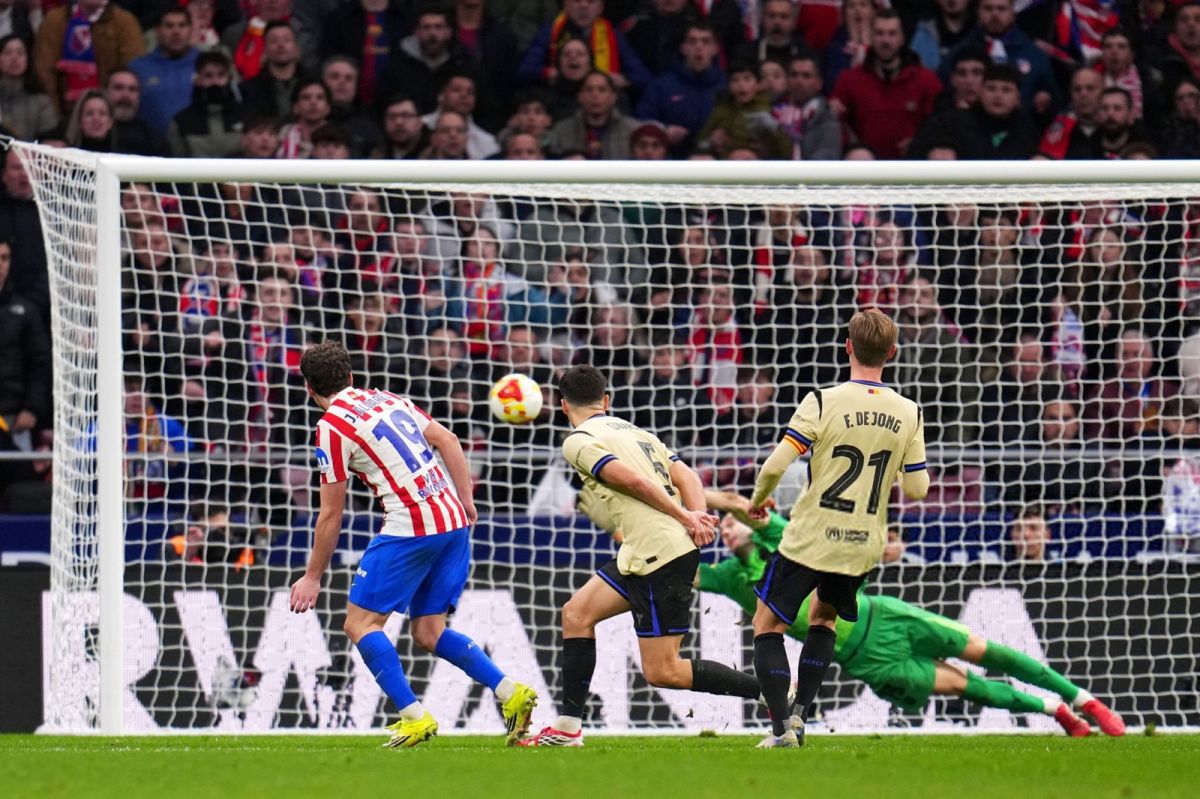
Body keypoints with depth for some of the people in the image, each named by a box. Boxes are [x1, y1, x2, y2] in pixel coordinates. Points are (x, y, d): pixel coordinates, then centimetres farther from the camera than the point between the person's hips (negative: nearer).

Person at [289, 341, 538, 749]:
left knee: (361, 623, 2)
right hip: (453, 520, 8)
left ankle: (414, 717, -9)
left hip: (411, 527, -8)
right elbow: (447, 440, 12)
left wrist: (313, 577, 6)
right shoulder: (388, 399, 17)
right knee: (428, 632, 15)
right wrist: (465, 501, 14)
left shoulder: (331, 427, -5)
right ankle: (511, 693, 1)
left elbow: (331, 516, -2)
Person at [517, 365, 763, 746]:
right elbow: (685, 476, 8)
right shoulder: (635, 431, 21)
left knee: (662, 671, -5)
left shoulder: (578, 442, -4)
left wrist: (686, 518, -13)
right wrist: (698, 519, -6)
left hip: (659, 556, -9)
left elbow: (633, 480, -16)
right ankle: (568, 728, 15)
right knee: (577, 614, 14)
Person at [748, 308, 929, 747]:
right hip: (863, 546, 4)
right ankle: (800, 713, 18)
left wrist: (758, 499, 3)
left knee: (767, 625, 10)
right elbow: (917, 488, 0)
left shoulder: (823, 402, -14)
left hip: (809, 540, -4)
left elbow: (776, 464, -18)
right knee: (823, 616, 30)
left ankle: (782, 727, -3)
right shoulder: (908, 414, -3)